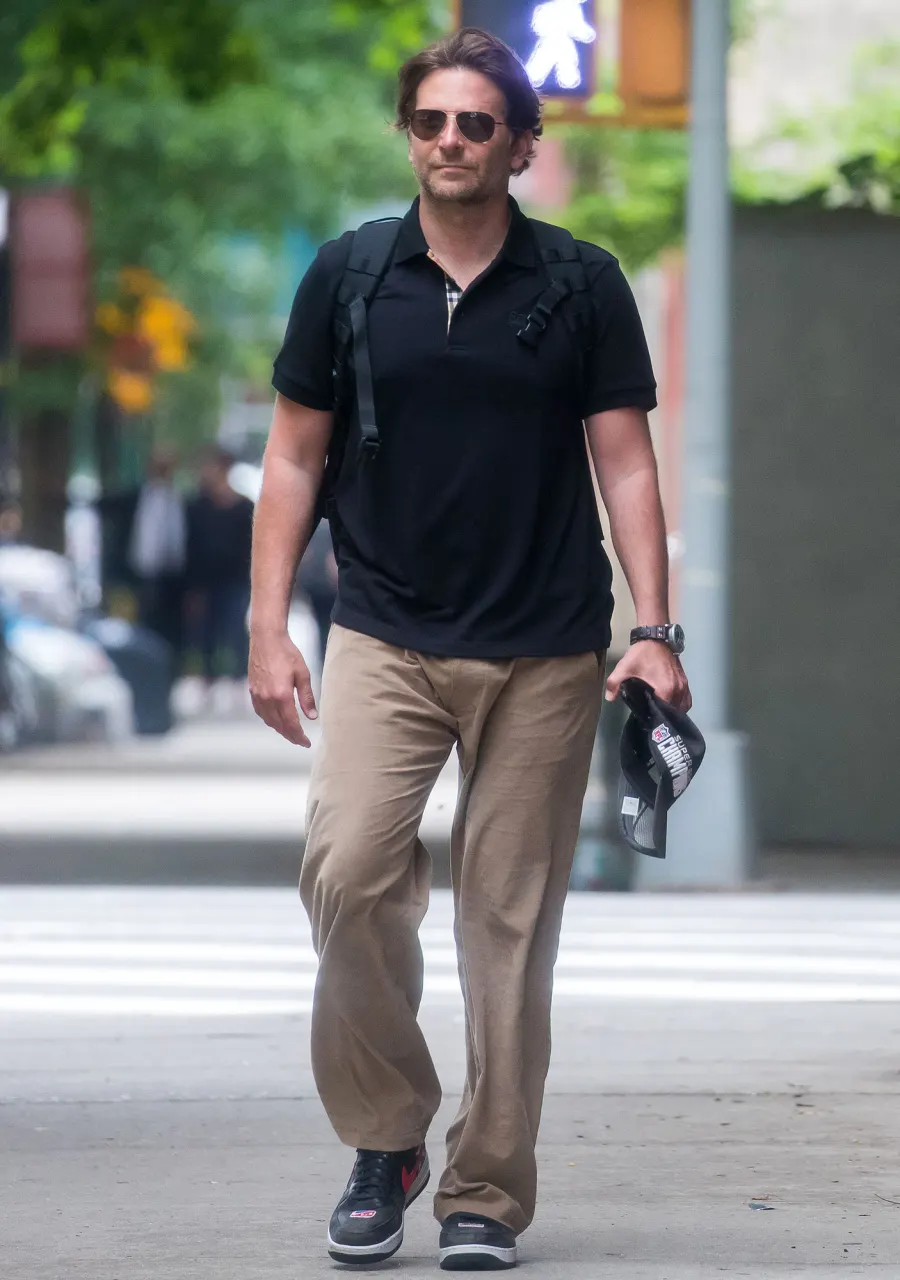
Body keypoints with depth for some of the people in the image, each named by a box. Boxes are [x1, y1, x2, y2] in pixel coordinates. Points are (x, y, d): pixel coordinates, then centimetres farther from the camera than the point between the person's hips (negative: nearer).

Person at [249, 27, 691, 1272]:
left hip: (545, 651, 0)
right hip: (385, 638, 0)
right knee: (347, 869, -18)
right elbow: (295, 457, 9)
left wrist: (654, 631, -5)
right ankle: (384, 1138, 1)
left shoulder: (583, 286, 3)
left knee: (510, 918, 1)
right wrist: (269, 626, 1)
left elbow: (626, 463, 4)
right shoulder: (346, 277, 5)